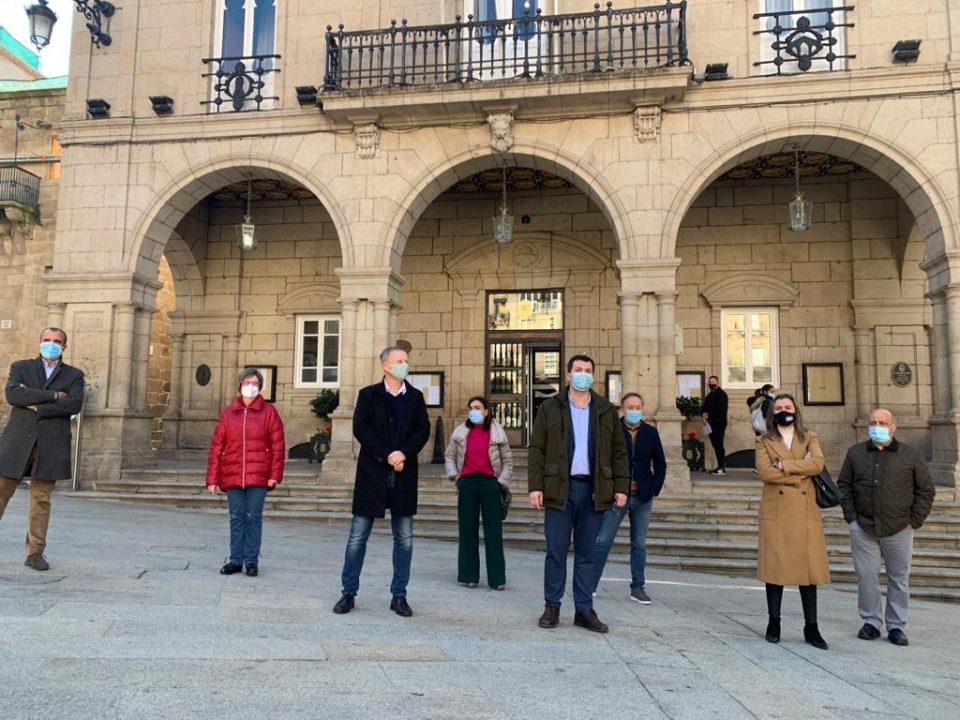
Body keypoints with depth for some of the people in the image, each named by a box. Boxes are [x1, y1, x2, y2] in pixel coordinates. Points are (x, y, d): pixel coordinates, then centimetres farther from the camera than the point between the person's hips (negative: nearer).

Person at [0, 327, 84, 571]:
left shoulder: (74, 375, 11)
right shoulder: (21, 367, 12)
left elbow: (74, 404, -7)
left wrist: (36, 407, -9)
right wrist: (53, 395, -11)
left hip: (50, 445, 0)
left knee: (41, 500, 2)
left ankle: (35, 553, 9)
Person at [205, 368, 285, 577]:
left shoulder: (269, 412, 2)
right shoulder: (227, 413, 8)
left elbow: (278, 445, -2)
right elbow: (216, 447, 6)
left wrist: (275, 474, -8)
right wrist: (212, 478, 2)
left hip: (258, 477, -2)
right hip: (232, 476, 2)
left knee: (253, 518, 4)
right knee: (236, 518, 8)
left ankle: (252, 561, 13)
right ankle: (235, 560, 18)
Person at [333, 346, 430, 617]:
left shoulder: (415, 397, 10)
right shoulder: (368, 395, 3)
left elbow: (423, 430, 1)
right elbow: (360, 428, -7)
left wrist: (404, 453, -15)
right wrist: (387, 455, -16)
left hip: (404, 474, 2)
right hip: (372, 473, -2)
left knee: (404, 539, 6)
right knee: (358, 537, 4)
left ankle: (399, 596, 17)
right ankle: (348, 593, 16)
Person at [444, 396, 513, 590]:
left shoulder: (497, 432, 3)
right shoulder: (460, 432, 7)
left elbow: (507, 460, 9)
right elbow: (449, 454, 18)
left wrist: (503, 481, -2)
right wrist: (452, 473, 3)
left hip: (490, 483, -2)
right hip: (467, 483, 2)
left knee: (493, 532, 0)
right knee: (468, 531, 7)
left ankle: (497, 578, 8)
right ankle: (469, 575, 17)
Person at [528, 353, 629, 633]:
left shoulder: (607, 410, 11)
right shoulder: (549, 408, 4)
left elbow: (619, 452, 10)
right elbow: (537, 450, 1)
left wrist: (621, 487, 1)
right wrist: (535, 486, -7)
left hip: (593, 490, 2)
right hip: (560, 489, -2)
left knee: (587, 554, 8)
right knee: (556, 552, 2)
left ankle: (584, 610, 15)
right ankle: (552, 607, 14)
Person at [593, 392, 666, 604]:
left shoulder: (651, 432, 5)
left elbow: (660, 464, 11)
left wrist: (654, 489, 2)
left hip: (643, 497, 3)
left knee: (639, 544, 10)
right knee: (602, 541, 0)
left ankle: (637, 588, 19)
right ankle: (591, 584, 11)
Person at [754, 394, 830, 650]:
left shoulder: (810, 438, 12)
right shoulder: (764, 441, 8)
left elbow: (817, 464, -9)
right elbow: (764, 472, -10)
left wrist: (783, 465, -12)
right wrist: (800, 471, -9)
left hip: (805, 511, 1)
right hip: (776, 511, -1)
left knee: (809, 568, 2)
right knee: (775, 566, 1)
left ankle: (811, 628, 11)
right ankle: (774, 623, 13)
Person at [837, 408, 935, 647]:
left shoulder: (910, 454, 1)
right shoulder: (855, 453, 6)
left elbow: (926, 490, 5)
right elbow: (844, 485, 10)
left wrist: (914, 520, -1)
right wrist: (851, 516, 2)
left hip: (899, 529, -1)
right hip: (863, 528, 1)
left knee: (899, 579, 7)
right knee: (866, 577, 4)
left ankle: (896, 626, 19)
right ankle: (871, 622, 17)